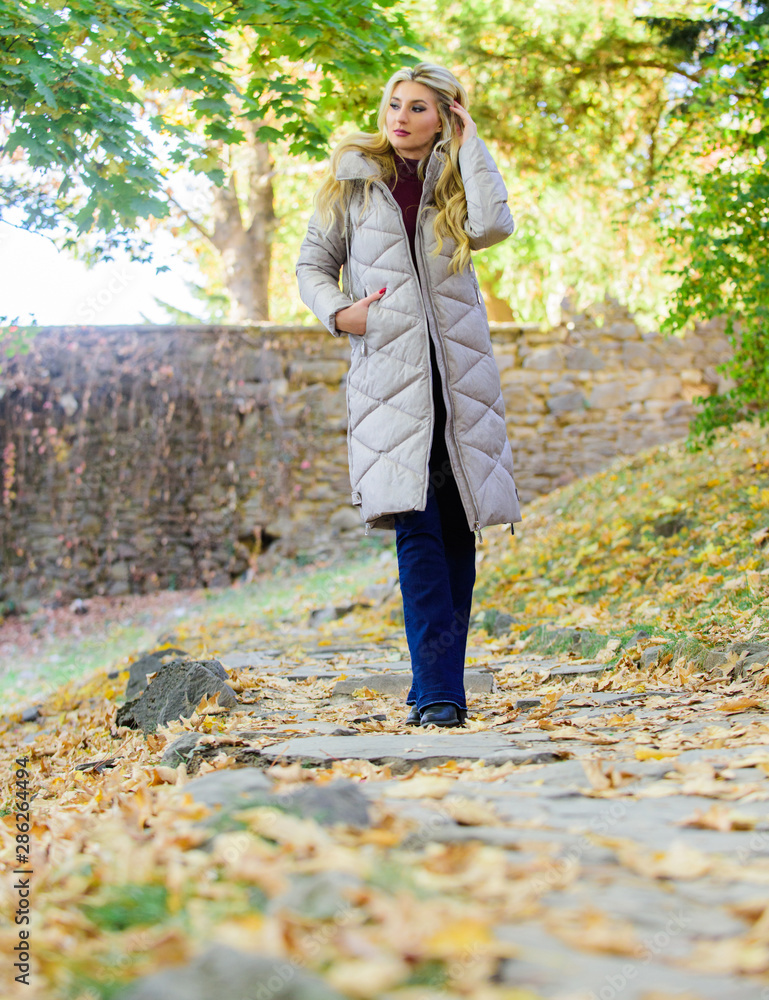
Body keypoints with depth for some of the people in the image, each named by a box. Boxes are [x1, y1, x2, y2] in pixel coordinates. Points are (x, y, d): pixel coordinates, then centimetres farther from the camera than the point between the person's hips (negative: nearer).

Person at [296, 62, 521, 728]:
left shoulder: (455, 182, 12)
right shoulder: (355, 179, 10)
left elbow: (493, 225, -10)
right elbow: (313, 263, 14)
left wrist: (470, 144, 0)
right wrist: (338, 313, -6)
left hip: (459, 370, 2)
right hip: (387, 368, -2)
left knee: (457, 528, 2)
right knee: (417, 527, -14)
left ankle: (440, 683, 12)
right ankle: (438, 692, -17)